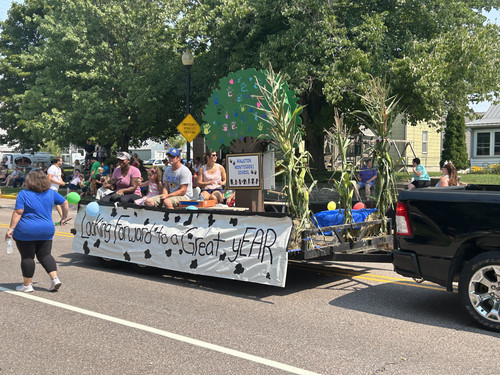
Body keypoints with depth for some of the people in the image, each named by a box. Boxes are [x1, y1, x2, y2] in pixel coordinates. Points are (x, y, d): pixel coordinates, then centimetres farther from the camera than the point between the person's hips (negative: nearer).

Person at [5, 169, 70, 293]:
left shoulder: (23, 194, -8)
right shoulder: (51, 193, 4)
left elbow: (17, 213, -13)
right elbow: (65, 203, 13)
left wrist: (11, 228, -10)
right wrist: (64, 217, 25)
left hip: (26, 232, -4)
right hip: (47, 231, 4)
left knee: (27, 257, 7)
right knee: (45, 255, 14)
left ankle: (27, 285, 14)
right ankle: (55, 278, 0)